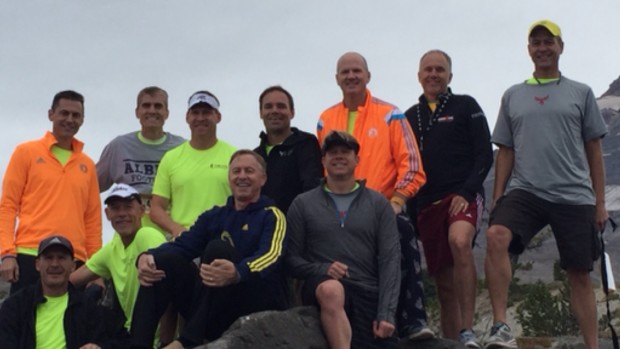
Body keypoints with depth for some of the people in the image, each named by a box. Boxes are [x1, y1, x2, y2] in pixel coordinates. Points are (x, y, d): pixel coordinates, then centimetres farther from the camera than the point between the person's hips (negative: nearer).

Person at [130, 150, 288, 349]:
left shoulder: (271, 216, 1)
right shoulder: (214, 216, 17)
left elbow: (271, 257, -19)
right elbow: (182, 245, 3)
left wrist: (237, 273, -43)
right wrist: (147, 257, -21)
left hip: (258, 303, -5)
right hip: (213, 312, 5)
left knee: (217, 248, -27)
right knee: (165, 259, -13)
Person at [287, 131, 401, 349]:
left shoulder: (378, 204, 11)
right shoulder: (303, 204, 11)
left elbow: (390, 260, 3)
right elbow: (292, 257, 7)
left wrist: (386, 312, -8)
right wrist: (322, 269, -14)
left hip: (368, 291, 2)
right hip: (322, 287, -2)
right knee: (331, 290, -38)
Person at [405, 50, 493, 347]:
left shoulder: (466, 106, 6)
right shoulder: (410, 117, 17)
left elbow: (485, 155, 0)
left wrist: (466, 192, -12)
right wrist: (409, 206, 7)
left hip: (463, 196, -4)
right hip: (426, 203, 5)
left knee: (459, 242, -33)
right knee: (443, 281, 4)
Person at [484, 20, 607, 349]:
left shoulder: (581, 93, 10)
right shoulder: (513, 96, 13)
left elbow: (594, 150, 11)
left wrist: (600, 202, 7)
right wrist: (497, 200, 6)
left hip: (575, 195, 0)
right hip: (524, 190, 0)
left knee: (579, 274, 4)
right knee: (496, 236, -28)